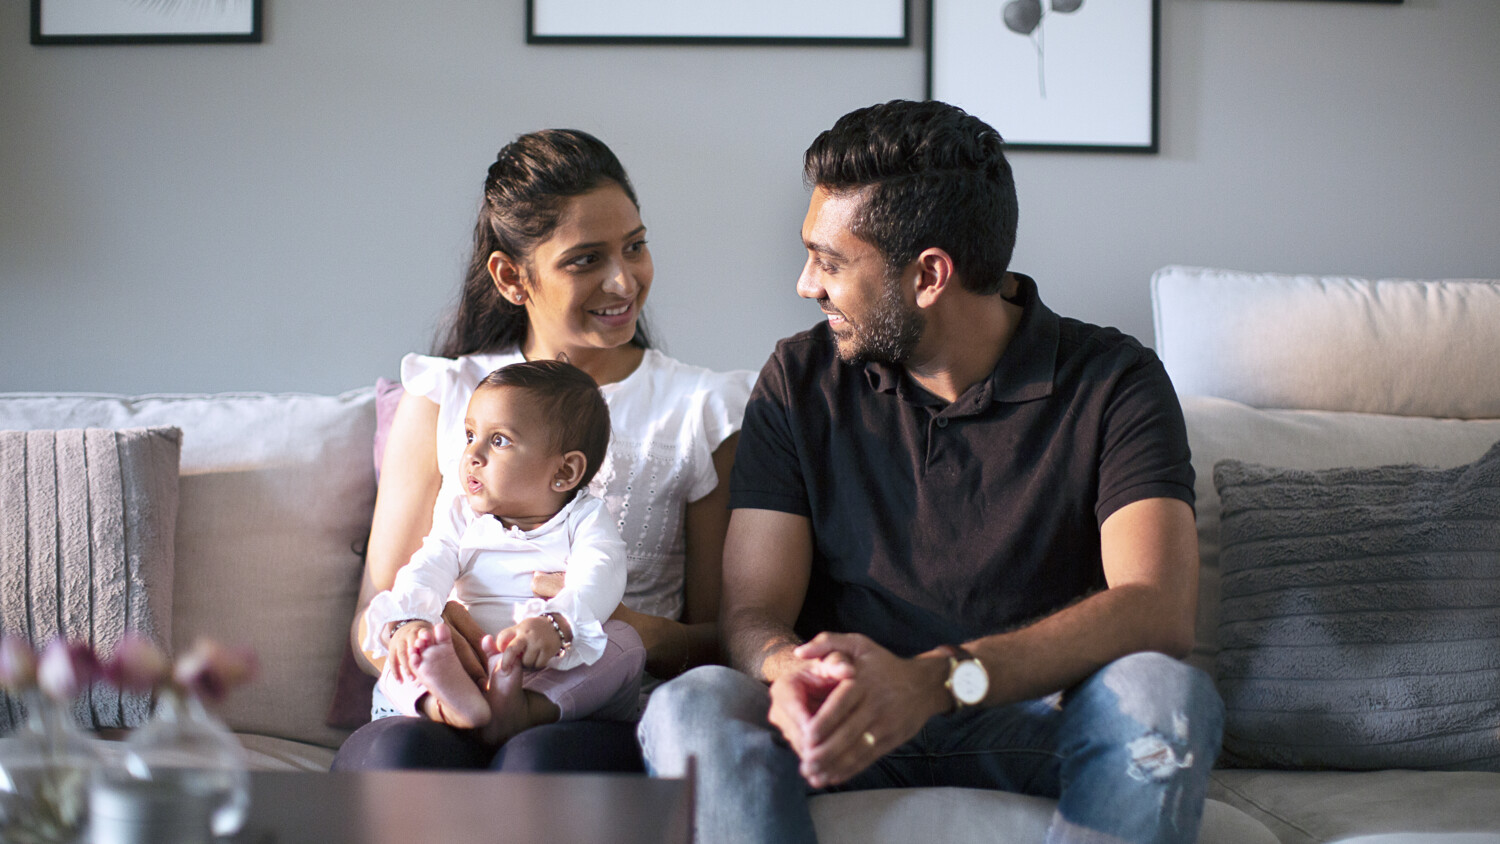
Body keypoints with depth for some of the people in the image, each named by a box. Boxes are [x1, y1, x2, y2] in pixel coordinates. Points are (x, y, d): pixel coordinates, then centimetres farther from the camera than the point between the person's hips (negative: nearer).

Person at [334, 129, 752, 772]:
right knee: (400, 754, -36)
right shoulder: (443, 399, 14)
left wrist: (642, 634, -16)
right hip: (443, 715, 1)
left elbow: (725, 639, 9)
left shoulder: (700, 411, 12)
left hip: (607, 724, 0)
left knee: (540, 761, -37)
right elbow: (372, 622, 11)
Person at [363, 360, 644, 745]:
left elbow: (596, 582, -15)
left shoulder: (585, 519, 6)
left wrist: (554, 625, -39)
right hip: (470, 669, 2)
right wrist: (406, 621, -28)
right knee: (402, 658, -21)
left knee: (624, 641, -27)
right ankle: (451, 706, -57)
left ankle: (526, 710, -53)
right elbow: (425, 574, -2)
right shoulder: (462, 519, 17)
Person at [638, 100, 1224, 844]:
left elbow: (1157, 609, -19)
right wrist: (794, 675, -29)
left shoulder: (1115, 385, -4)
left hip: (1034, 728, -1)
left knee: (1160, 695, -35)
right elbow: (753, 612, -1)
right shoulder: (799, 381, 6)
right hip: (854, 725, 2)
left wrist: (937, 680, -36)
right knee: (692, 707, -30)